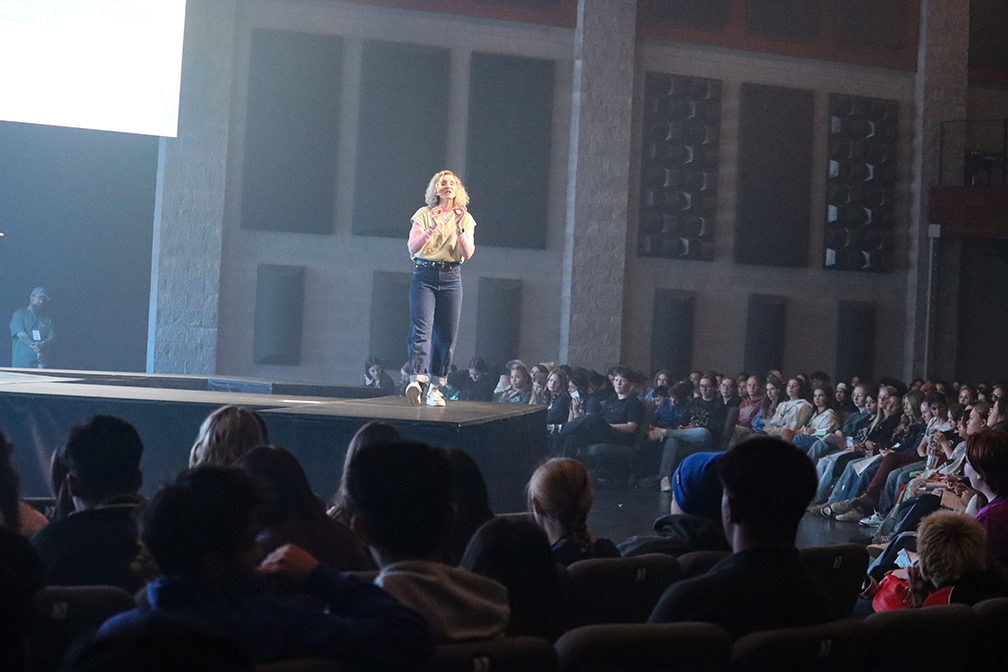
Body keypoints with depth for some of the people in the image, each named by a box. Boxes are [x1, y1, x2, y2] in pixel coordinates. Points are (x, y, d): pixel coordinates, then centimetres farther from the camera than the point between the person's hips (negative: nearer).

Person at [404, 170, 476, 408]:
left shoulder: (465, 218, 10)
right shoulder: (423, 214, 5)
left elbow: (468, 253, -2)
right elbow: (412, 247, -5)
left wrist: (459, 228, -15)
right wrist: (432, 228, -18)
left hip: (451, 279, 2)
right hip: (424, 276, -2)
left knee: (446, 335, 1)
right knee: (421, 329, -17)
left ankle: (435, 388, 9)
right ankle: (416, 381, -29)